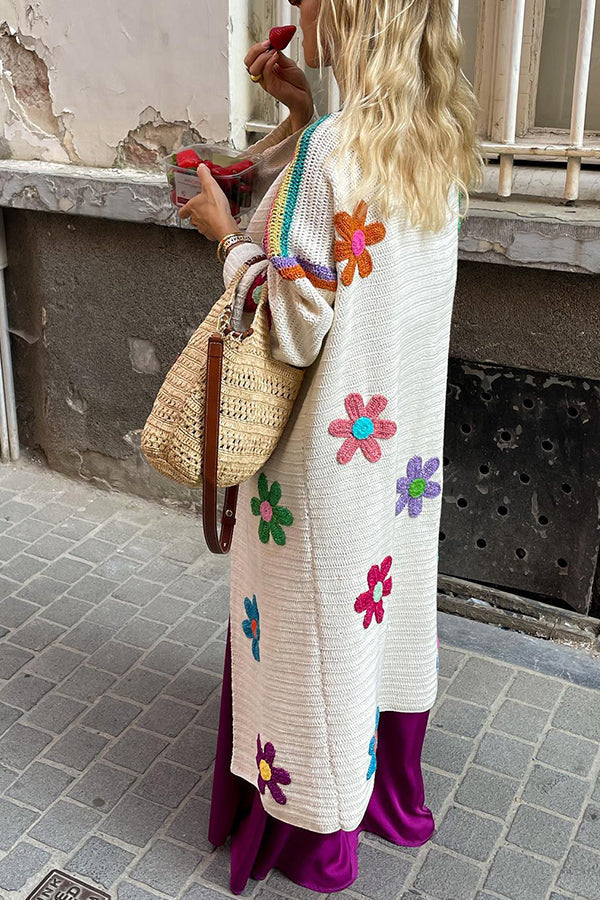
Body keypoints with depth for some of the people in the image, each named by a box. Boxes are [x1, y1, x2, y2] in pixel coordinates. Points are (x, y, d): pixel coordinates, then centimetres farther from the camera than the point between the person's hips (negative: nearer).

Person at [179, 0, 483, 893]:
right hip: (406, 441, 8)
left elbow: (296, 325, -23)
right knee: (386, 604, 23)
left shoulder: (329, 148, -24)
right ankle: (394, 792, 45)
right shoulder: (437, 140, 0)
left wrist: (227, 232, -10)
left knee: (320, 625, 10)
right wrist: (303, 111, 9)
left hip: (330, 447, -8)